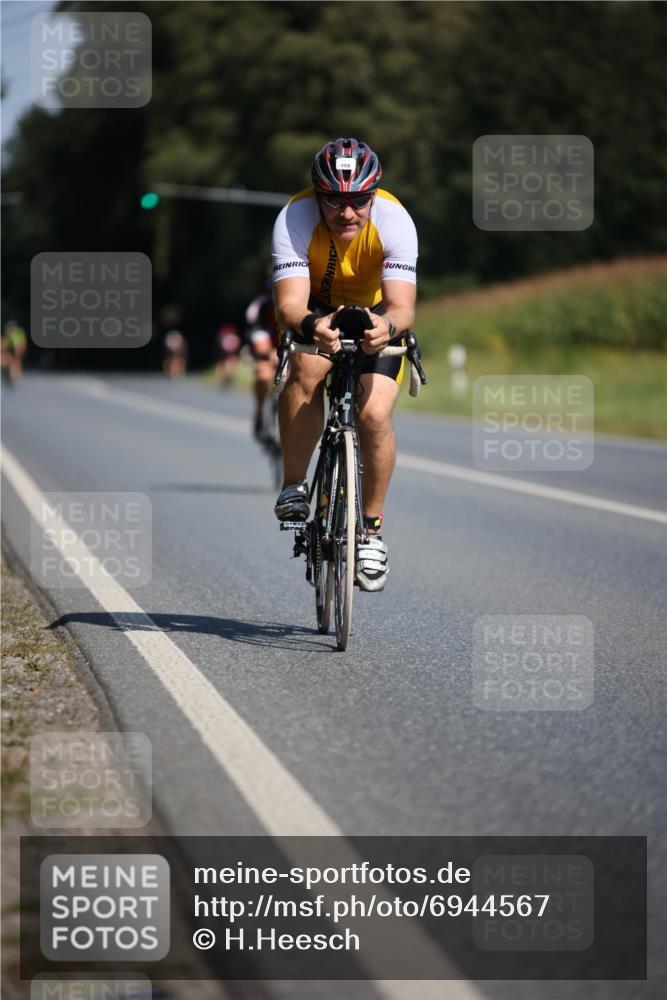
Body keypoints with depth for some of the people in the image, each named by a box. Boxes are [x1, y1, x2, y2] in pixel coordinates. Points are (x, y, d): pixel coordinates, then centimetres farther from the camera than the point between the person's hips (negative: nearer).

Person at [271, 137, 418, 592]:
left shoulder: (395, 221, -30)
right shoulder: (295, 219, -30)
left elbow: (402, 305, -38)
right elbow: (289, 302, -39)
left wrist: (387, 324, -62)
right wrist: (310, 325, -62)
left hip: (376, 313, 0)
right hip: (316, 309, 0)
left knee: (375, 413, -21)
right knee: (307, 367, -33)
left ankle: (372, 526, -1)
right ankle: (295, 486, -16)